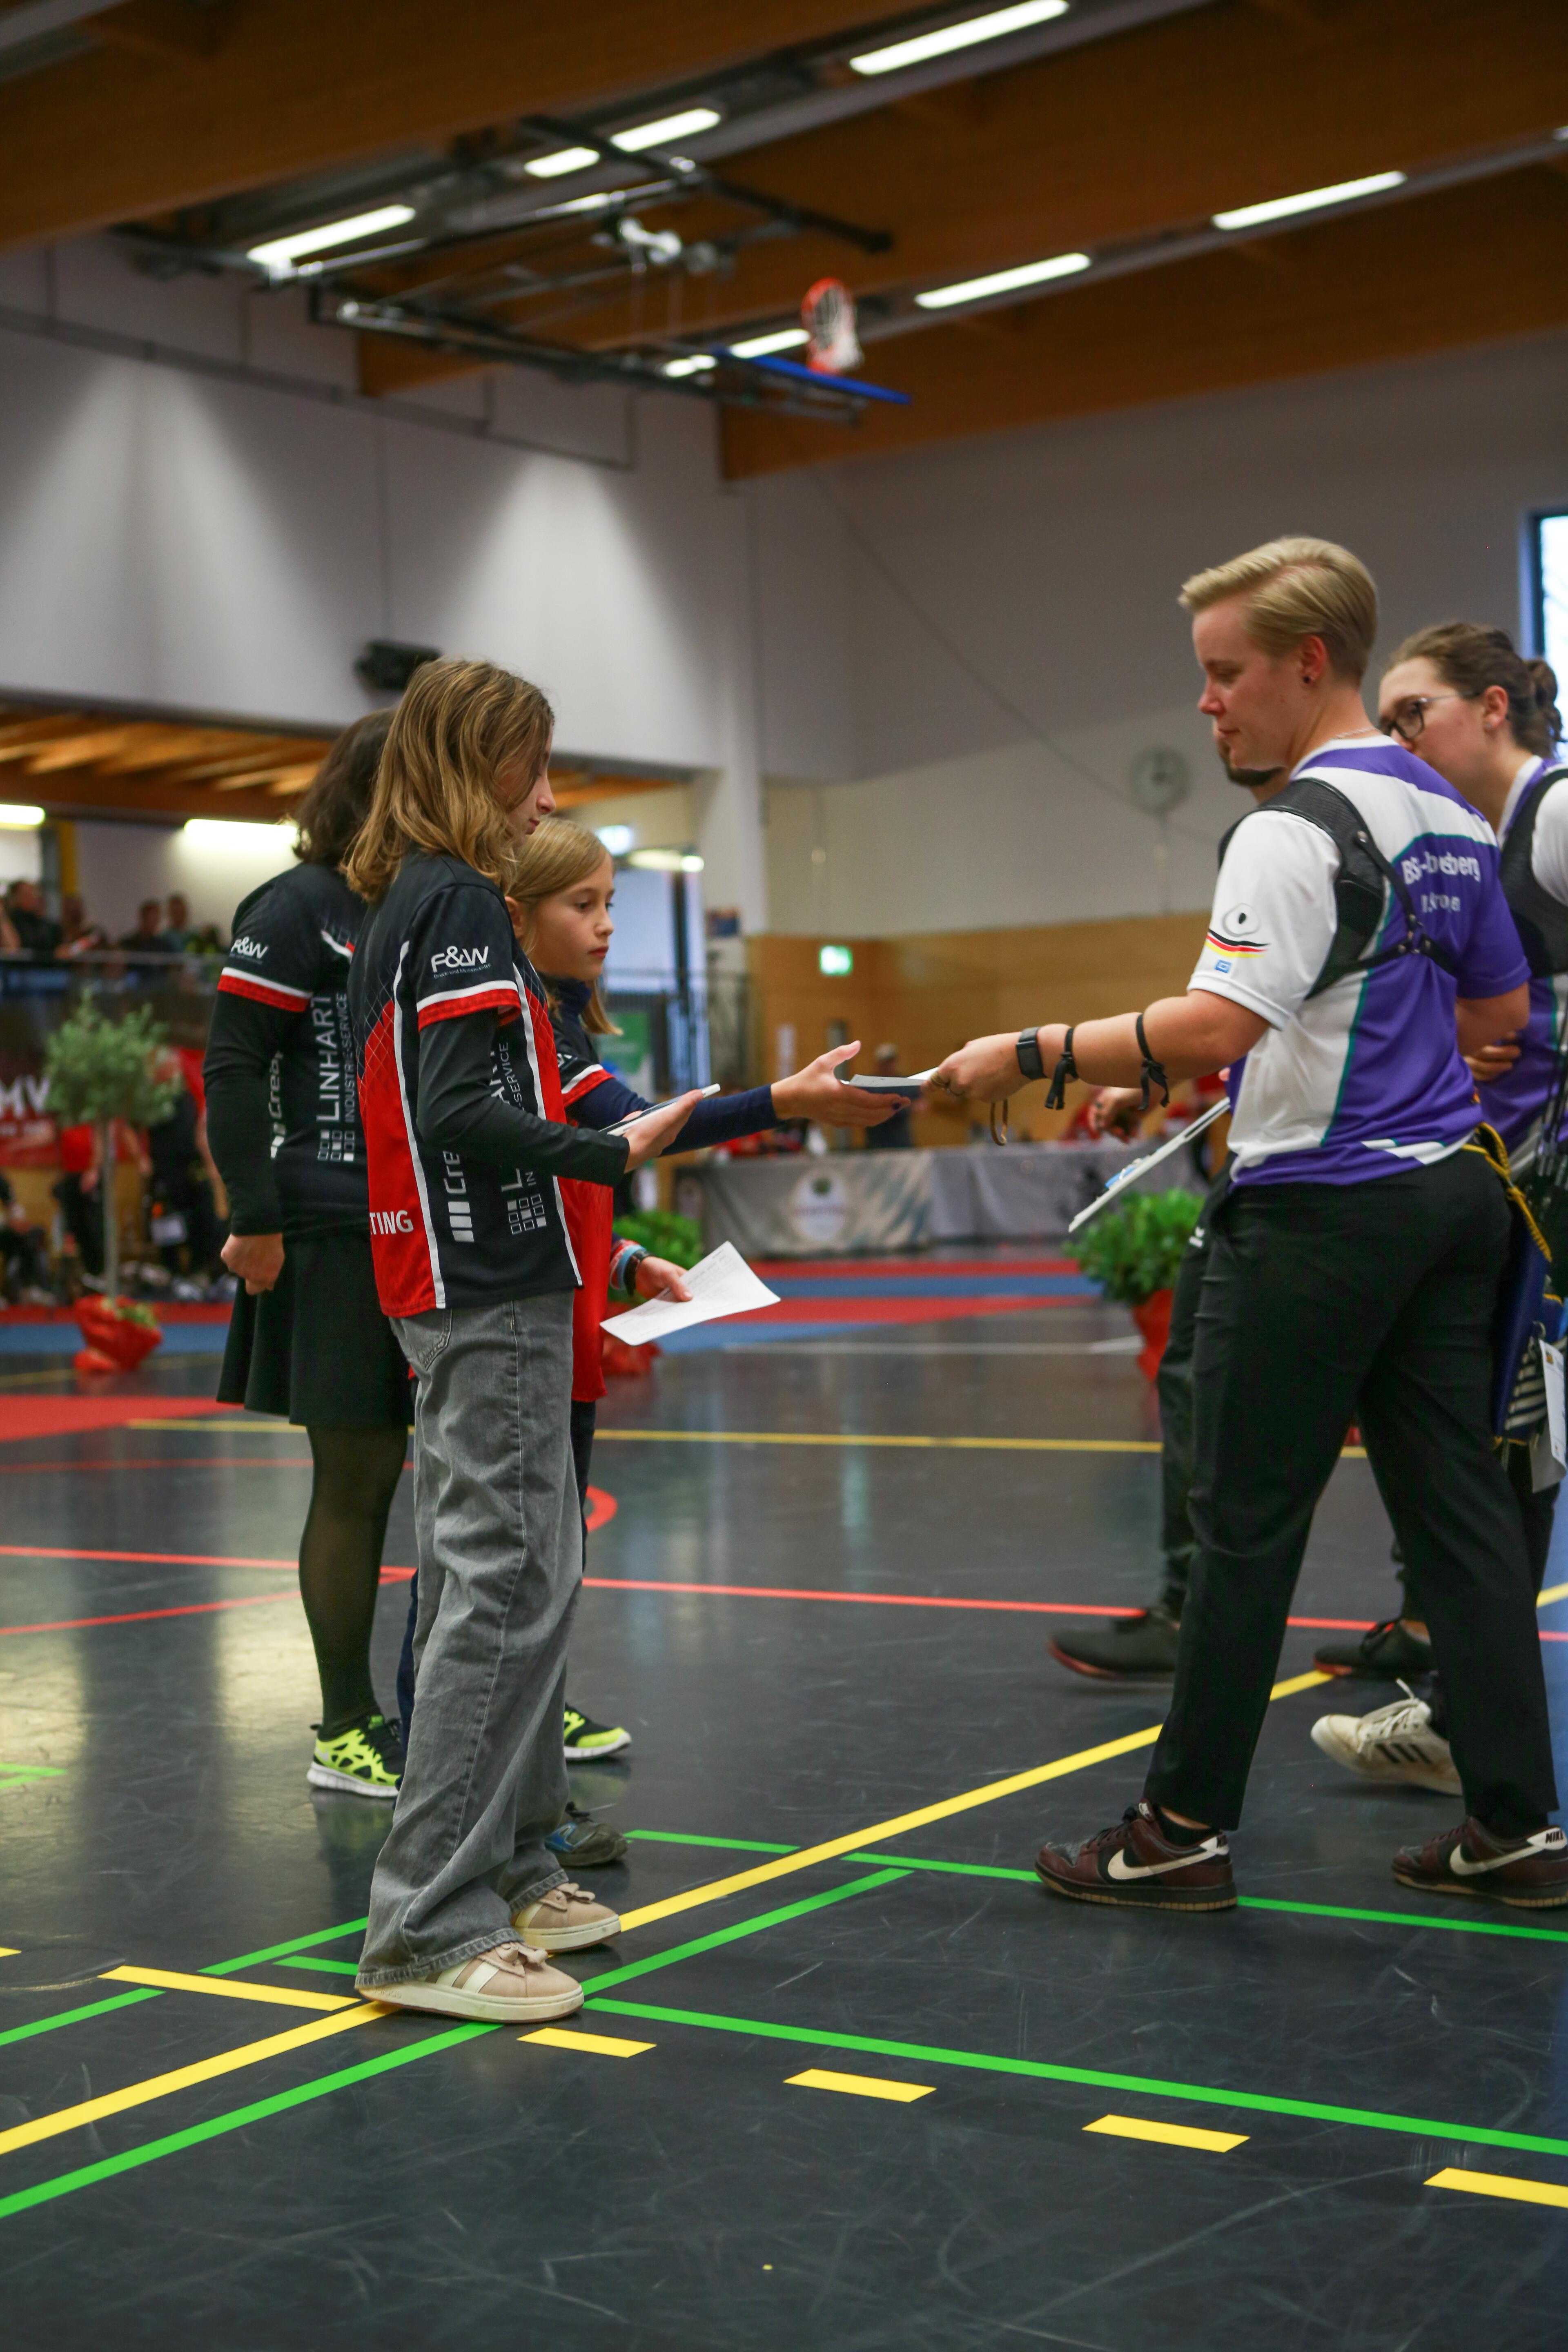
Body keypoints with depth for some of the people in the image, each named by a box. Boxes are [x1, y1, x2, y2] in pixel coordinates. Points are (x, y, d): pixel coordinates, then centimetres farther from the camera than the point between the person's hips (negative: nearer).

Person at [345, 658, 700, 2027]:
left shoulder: (406, 905, 17)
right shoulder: (462, 901, -12)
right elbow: (456, 1109, -21)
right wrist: (617, 1153, -21)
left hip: (462, 1288, 10)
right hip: (492, 1293, -10)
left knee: (509, 1582, 16)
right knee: (504, 1589, -8)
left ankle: (508, 1871, 25)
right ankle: (432, 1930, -5)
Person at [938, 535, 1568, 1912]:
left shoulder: (1303, 828, -15)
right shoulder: (1452, 818, 13)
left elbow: (1212, 1027, -25)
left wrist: (1028, 1057, -18)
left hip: (1321, 1214, -9)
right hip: (1449, 1191, 9)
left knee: (1246, 1523, 0)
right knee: (1456, 1501, 10)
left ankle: (1185, 1830, 10)